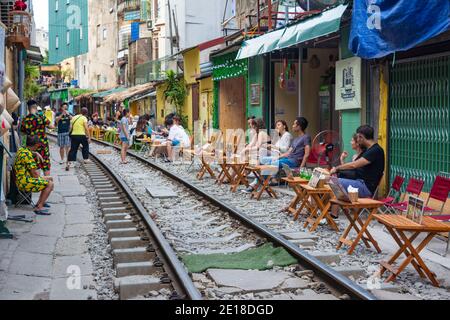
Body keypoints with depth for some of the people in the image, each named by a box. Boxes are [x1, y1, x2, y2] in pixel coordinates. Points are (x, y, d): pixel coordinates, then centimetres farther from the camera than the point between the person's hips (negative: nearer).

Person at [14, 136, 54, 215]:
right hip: (24, 182, -11)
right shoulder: (27, 154, -22)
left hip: (23, 180, 11)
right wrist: (37, 174, 0)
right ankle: (39, 207, -17)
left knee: (49, 179, 19)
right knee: (50, 184, -19)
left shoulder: (21, 150, 9)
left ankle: (40, 202, 22)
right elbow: (34, 174, -21)